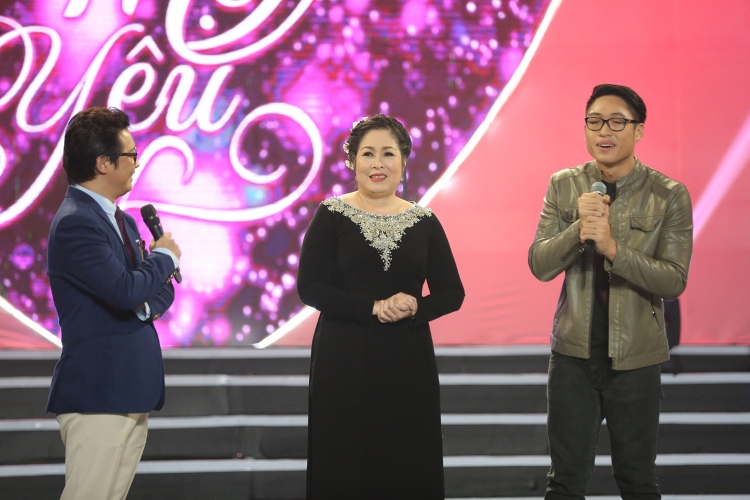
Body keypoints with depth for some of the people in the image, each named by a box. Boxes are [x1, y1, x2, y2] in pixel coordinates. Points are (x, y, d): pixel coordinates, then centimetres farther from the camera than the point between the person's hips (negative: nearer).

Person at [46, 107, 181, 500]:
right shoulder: (75, 223, -15)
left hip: (131, 390, 9)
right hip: (97, 392, -9)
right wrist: (164, 255, -6)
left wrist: (150, 302, -7)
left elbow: (161, 290, 17)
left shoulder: (121, 220, 15)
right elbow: (127, 290, -25)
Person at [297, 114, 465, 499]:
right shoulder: (332, 215, 0)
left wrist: (414, 308, -13)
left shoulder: (424, 222, 7)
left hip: (409, 363, 2)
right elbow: (309, 288, -7)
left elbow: (452, 293, 7)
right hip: (343, 362, -2)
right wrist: (373, 307, -16)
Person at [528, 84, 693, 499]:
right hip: (573, 355, 2)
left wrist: (612, 248, -26)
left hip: (635, 359, -1)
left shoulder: (669, 196, -8)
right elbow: (539, 265, -6)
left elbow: (674, 281, -13)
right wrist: (579, 228, -24)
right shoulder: (564, 186, 0)